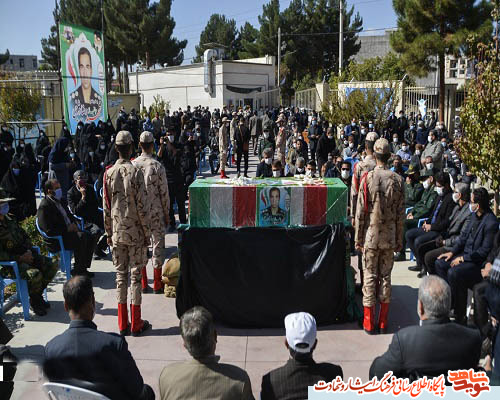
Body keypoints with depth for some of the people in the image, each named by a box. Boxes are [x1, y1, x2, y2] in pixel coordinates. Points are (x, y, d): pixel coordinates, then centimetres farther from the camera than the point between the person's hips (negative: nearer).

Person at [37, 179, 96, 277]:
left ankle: (83, 267, 6)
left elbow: (69, 216, 26)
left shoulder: (59, 201, 14)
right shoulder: (44, 206, -15)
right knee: (80, 239, -28)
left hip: (69, 230, 9)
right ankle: (77, 270, -13)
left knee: (90, 238, -4)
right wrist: (67, 229, -18)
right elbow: (49, 231, -22)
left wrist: (74, 225, 4)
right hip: (56, 240, -9)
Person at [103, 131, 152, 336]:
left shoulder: (109, 173, 2)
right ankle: (136, 324, 10)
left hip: (117, 233, 4)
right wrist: (147, 232, -3)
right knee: (135, 275, 3)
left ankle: (123, 324, 16)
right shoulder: (135, 172, -11)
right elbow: (142, 206, -12)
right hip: (135, 233, -4)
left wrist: (109, 232, 14)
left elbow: (106, 206, 6)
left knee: (120, 275, 10)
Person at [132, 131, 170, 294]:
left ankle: (143, 283, 19)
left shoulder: (133, 165, -2)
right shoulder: (157, 166, -12)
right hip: (156, 212, -3)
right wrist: (166, 213, 3)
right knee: (158, 244, 6)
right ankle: (157, 285, 10)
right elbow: (164, 192, -8)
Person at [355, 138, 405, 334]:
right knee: (386, 276, 10)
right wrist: (399, 240, 10)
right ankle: (383, 321, 18)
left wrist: (358, 238, 0)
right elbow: (401, 214, 2)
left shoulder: (368, 178, -8)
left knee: (369, 276, 5)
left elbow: (360, 212, -8)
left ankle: (369, 322, 10)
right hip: (389, 237, 2)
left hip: (371, 235, -2)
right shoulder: (397, 180, -1)